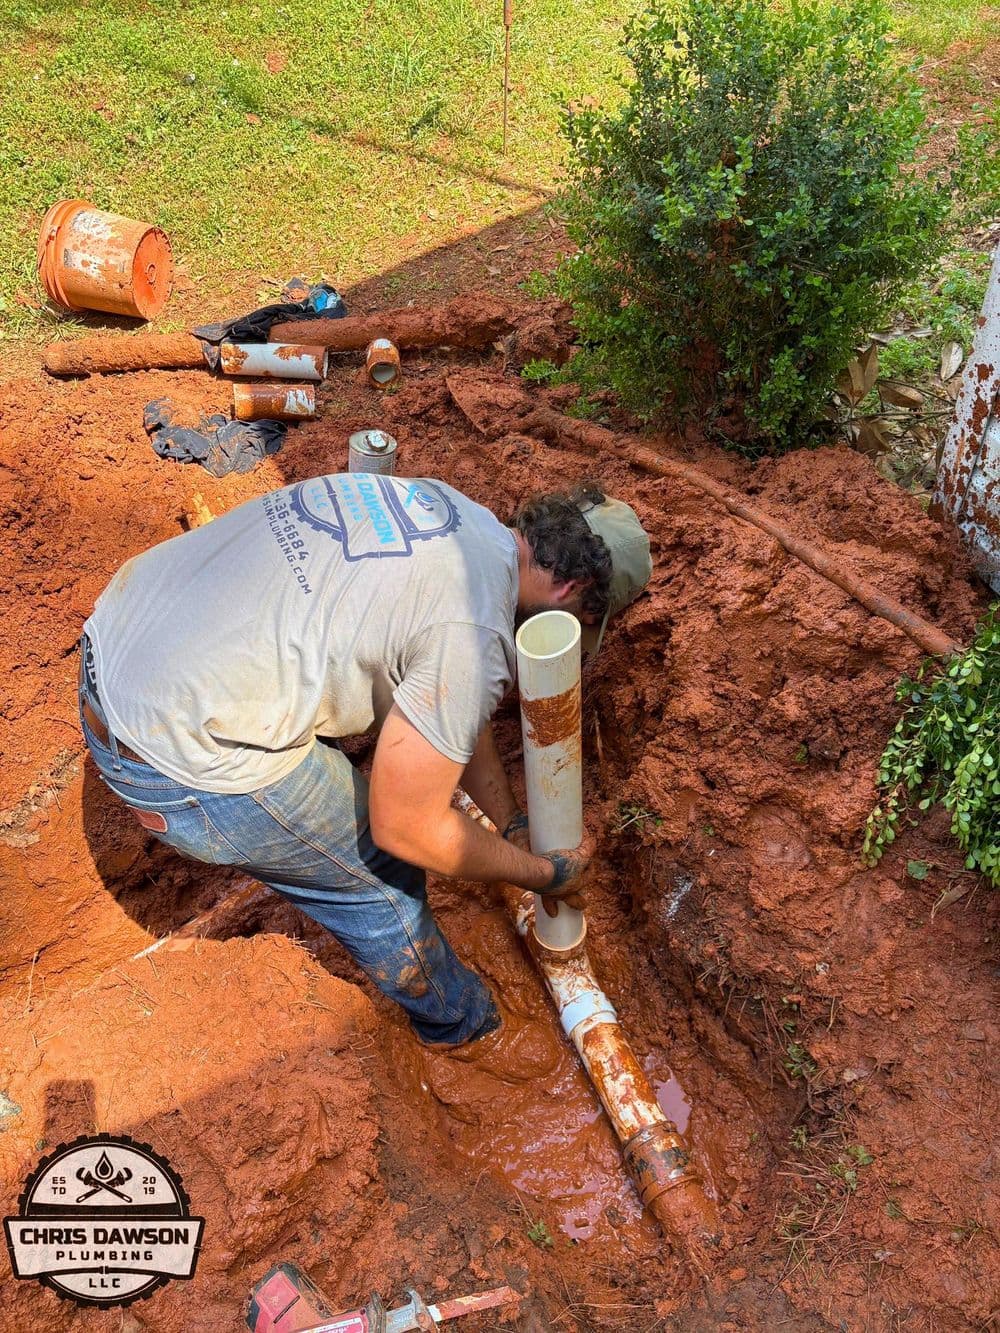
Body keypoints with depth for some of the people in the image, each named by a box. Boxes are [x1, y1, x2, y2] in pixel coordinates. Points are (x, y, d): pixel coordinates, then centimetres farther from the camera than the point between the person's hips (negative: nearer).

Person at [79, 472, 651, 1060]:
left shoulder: (445, 505, 6)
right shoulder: (474, 635, -21)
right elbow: (407, 828, -12)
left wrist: (515, 822, 22)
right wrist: (543, 874, 4)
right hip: (185, 759, -8)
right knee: (379, 875, 13)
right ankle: (464, 1023, 40)